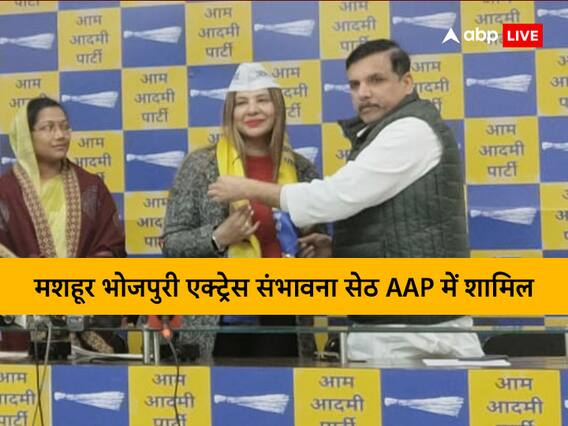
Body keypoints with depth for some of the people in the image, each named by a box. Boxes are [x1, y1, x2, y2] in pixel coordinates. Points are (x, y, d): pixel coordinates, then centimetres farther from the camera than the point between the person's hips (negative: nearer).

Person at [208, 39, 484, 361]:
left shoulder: (411, 130, -12)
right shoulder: (392, 134, 21)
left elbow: (335, 196, -18)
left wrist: (250, 189, -7)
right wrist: (339, 248, 10)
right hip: (398, 323, 10)